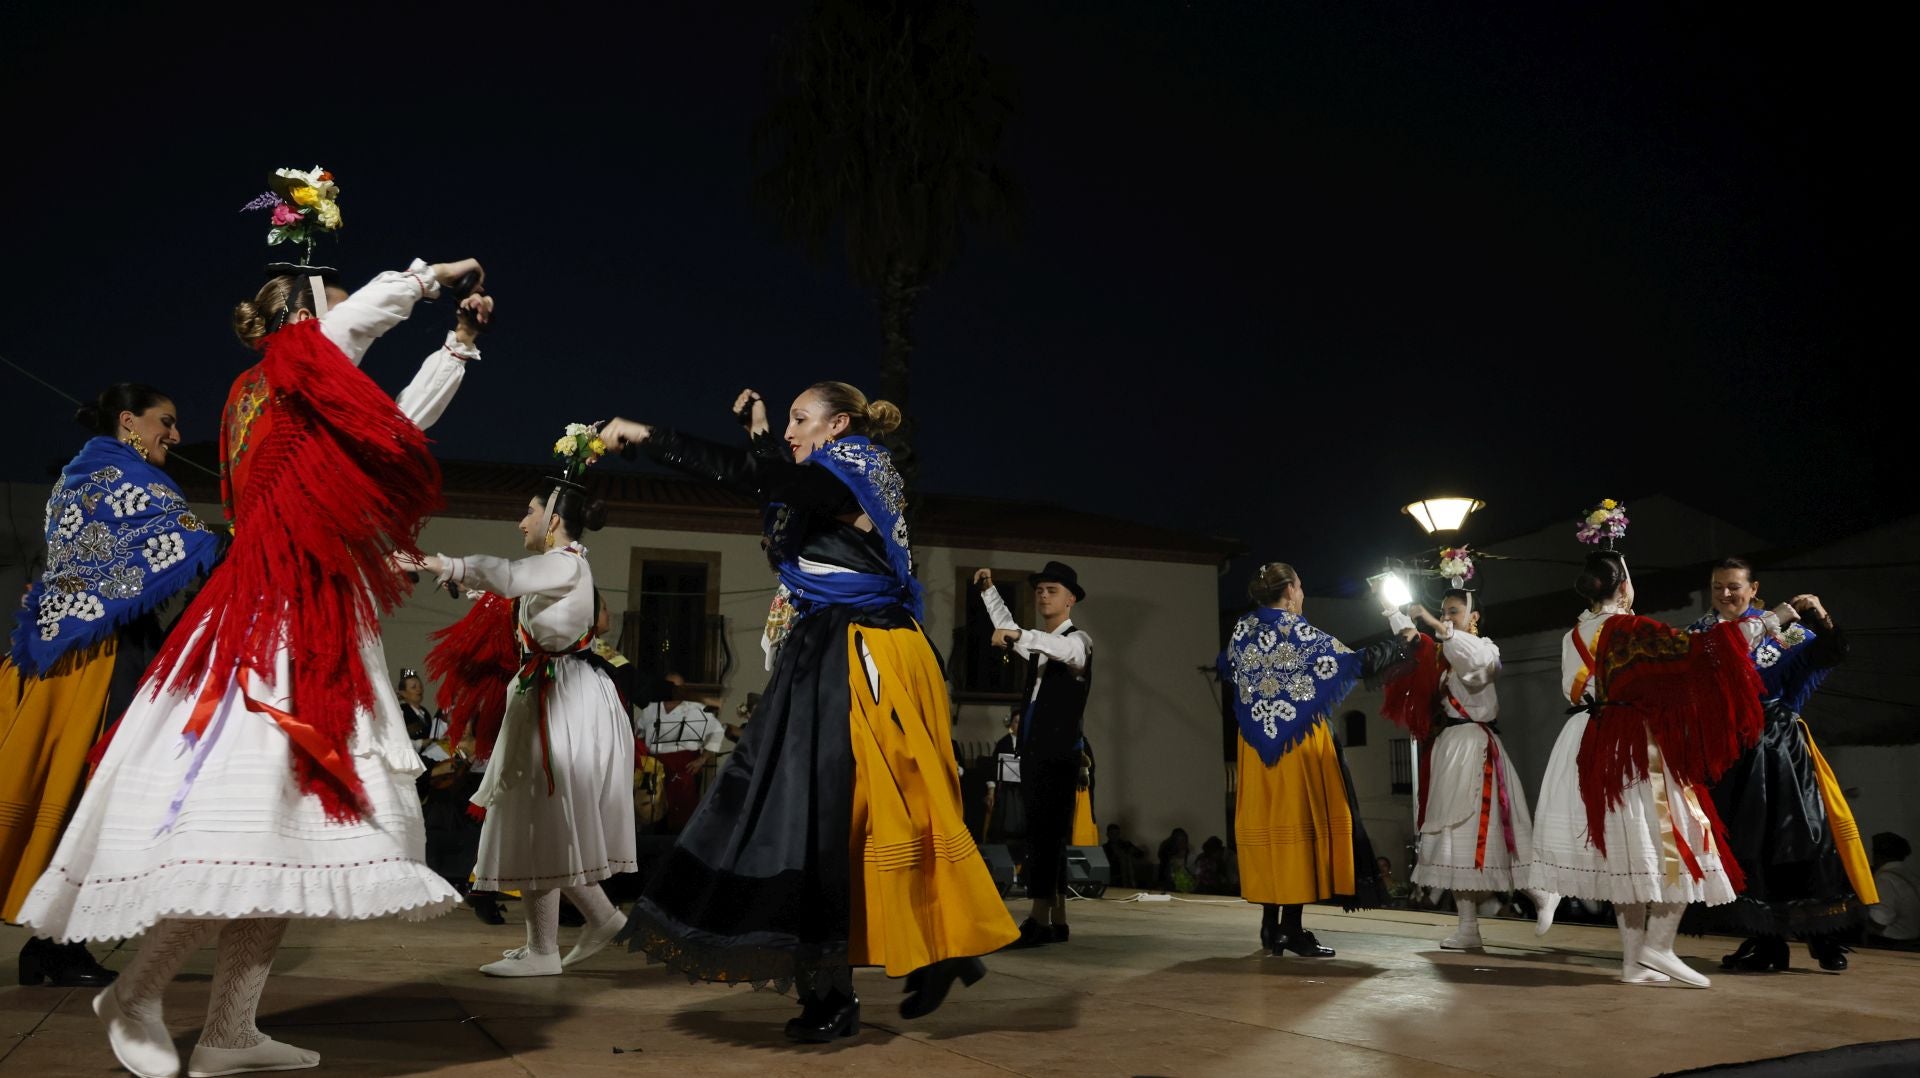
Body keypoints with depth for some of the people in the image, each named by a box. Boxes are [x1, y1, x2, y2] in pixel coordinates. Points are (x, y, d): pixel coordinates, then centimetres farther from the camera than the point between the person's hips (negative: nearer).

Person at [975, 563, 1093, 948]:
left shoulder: (1078, 640, -4)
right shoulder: (1037, 642, 20)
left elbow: (1062, 649, -27)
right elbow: (1008, 632, 35)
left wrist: (1017, 635, -42)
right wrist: (989, 590, 23)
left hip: (1059, 752, -8)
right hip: (1033, 750, 8)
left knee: (1046, 833, -14)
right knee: (1045, 835, 7)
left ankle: (1039, 920, -17)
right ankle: (1056, 920, 11)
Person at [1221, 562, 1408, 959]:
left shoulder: (1241, 631, 6)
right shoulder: (1302, 634, -9)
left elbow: (1227, 677, 22)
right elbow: (1359, 664, -7)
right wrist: (1400, 641, 7)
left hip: (1257, 745, 5)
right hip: (1300, 742, -5)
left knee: (1267, 823, 7)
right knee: (1300, 822, -1)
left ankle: (1270, 925, 9)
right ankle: (1292, 927, -2)